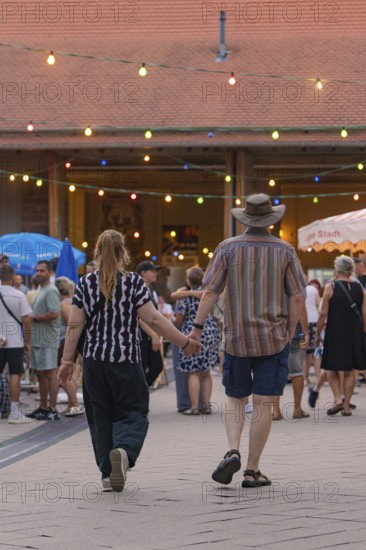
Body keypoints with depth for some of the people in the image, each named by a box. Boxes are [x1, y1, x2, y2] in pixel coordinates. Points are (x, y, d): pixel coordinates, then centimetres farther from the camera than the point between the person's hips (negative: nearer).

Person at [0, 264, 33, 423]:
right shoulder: (19, 296, -9)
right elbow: (26, 321, -9)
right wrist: (27, 341, 1)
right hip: (15, 342, -2)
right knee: (15, 375, 1)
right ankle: (14, 412, 1)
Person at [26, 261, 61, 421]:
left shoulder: (51, 291, -12)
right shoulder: (40, 290, 18)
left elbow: (54, 313, -24)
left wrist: (34, 318, -13)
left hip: (47, 341, -10)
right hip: (36, 340, 10)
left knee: (50, 373, -6)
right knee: (40, 374, 14)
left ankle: (52, 409, -3)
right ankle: (43, 407, 21)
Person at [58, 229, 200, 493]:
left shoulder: (86, 283, 3)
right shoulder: (133, 282, -4)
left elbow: (75, 326, 2)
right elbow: (153, 319, -9)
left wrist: (67, 360, 9)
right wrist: (185, 342, -3)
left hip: (94, 360, 3)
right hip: (126, 361, -3)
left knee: (101, 415, 12)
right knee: (132, 412, 4)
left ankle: (108, 472, 11)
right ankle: (124, 449, -27)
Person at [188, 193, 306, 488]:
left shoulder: (228, 248, -1)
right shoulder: (285, 251, -1)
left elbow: (210, 292, -5)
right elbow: (296, 298, -1)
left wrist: (197, 328, -1)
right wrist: (289, 334, 9)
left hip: (237, 339, 1)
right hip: (274, 339, -1)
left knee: (235, 400, 14)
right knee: (263, 404, 2)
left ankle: (233, 451, -9)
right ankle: (252, 470, 1)